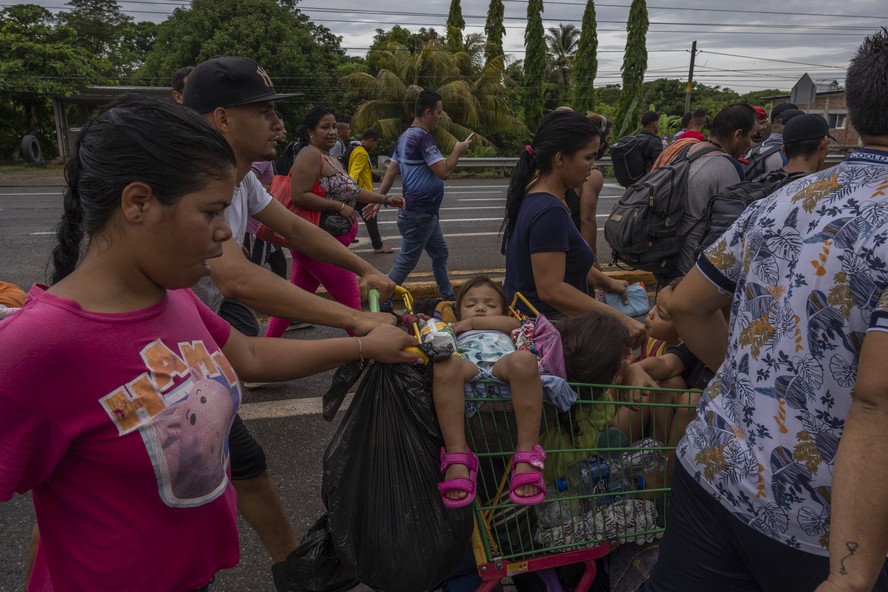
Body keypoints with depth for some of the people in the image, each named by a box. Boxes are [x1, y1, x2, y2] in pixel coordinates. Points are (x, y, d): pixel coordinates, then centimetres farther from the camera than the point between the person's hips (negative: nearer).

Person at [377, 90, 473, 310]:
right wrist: (458, 150, -7)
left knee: (440, 254, 19)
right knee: (406, 262, -2)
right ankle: (382, 303, 6)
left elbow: (391, 171, 11)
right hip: (420, 213, -11)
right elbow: (444, 172, -23)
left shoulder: (406, 137, 13)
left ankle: (448, 298, 29)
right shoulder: (422, 137, -19)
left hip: (425, 213, 11)